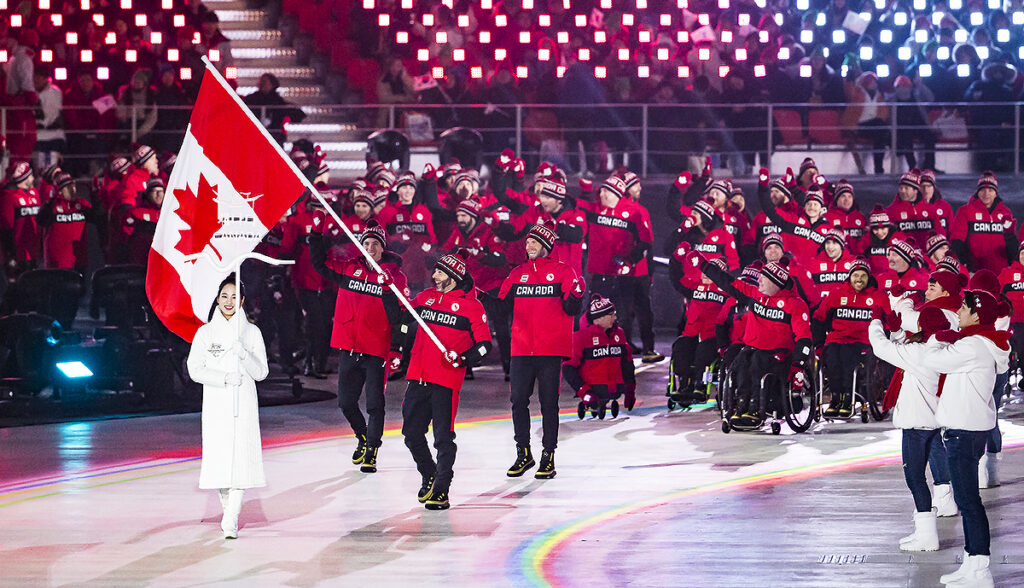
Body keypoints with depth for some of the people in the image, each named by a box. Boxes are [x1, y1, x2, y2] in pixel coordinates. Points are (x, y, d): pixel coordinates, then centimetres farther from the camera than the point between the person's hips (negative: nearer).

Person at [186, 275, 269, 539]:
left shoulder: (251, 332, 6)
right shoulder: (205, 332, 6)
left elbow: (261, 372, 2)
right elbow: (195, 369, 1)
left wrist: (244, 354, -16)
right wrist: (225, 379, -12)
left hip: (243, 404, -1)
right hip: (216, 403, 1)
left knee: (240, 457, -11)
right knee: (218, 456, -1)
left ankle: (231, 522, -16)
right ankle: (229, 510, 19)